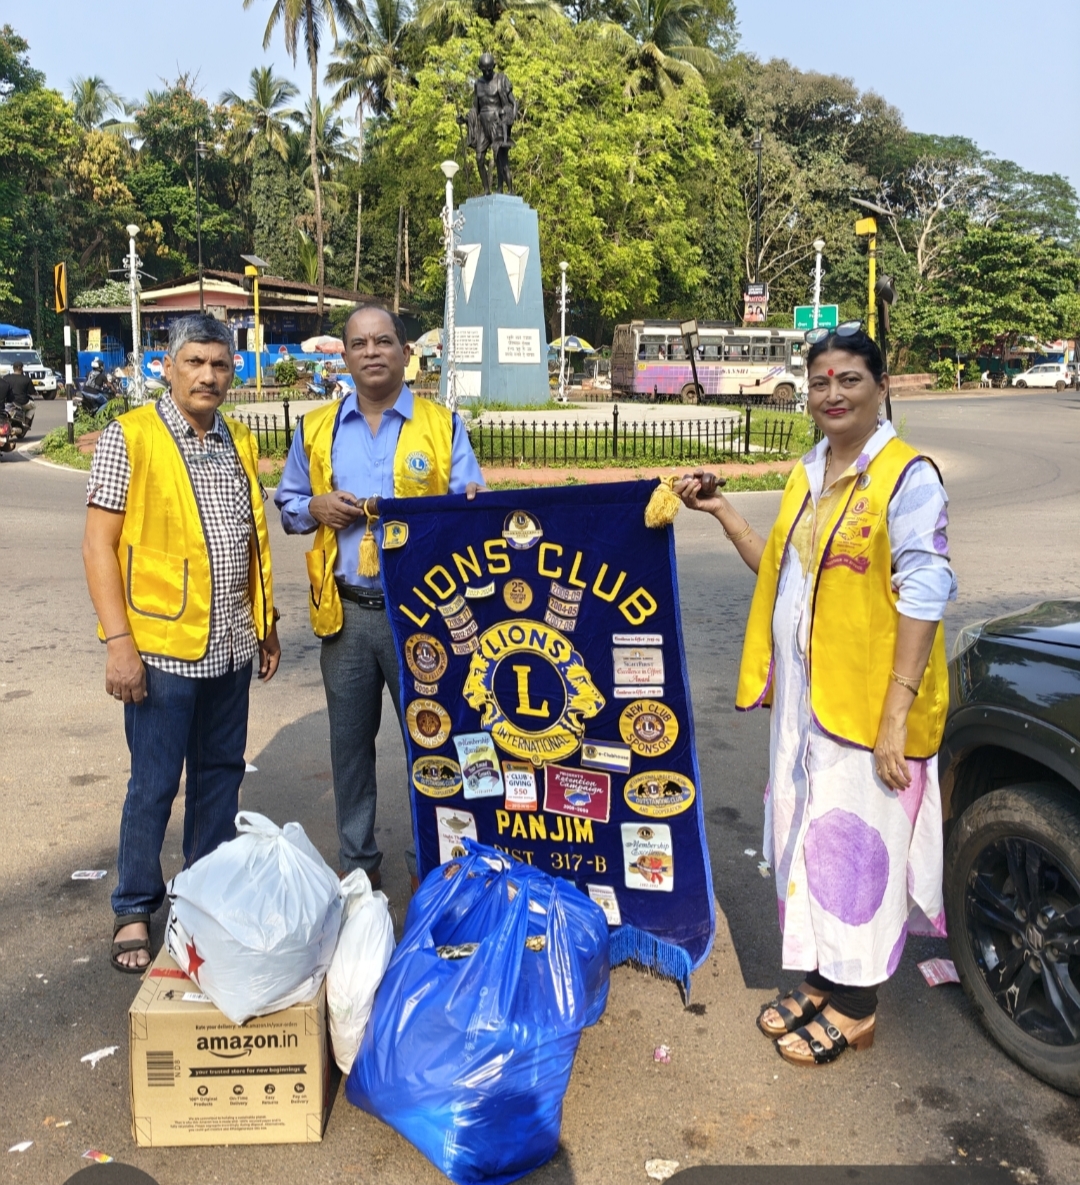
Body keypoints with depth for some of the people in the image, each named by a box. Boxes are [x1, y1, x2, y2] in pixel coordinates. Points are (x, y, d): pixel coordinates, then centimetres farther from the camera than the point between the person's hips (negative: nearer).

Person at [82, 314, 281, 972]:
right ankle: (135, 910, 23)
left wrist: (267, 622, 15)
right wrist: (119, 640, -16)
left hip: (231, 645, 6)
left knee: (221, 772, 16)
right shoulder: (130, 436, -8)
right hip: (162, 645, -5)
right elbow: (99, 543, -10)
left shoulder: (239, 443, 10)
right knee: (154, 786, 4)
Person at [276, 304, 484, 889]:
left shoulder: (443, 426, 3)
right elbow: (287, 504, 17)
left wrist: (470, 508, -21)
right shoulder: (316, 428, 10)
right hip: (346, 611, 3)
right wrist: (315, 508, -5)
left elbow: (466, 507, 3)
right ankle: (356, 862, 28)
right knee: (349, 742, 12)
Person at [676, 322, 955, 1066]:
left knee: (857, 842, 4)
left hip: (868, 700, -7)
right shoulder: (807, 476, 11)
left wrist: (897, 714, -21)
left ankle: (855, 1006, 23)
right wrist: (722, 513, 8)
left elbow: (923, 598, -17)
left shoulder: (909, 477, -13)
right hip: (803, 691, 7)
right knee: (808, 834, 16)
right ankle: (819, 978, 34)